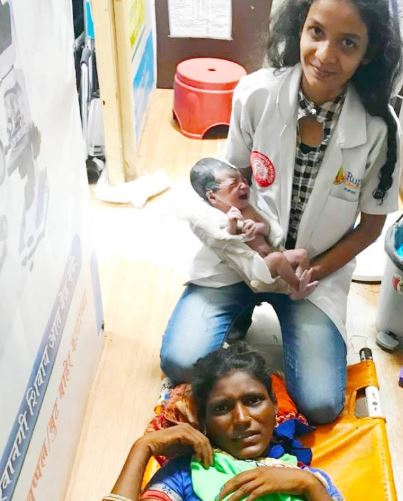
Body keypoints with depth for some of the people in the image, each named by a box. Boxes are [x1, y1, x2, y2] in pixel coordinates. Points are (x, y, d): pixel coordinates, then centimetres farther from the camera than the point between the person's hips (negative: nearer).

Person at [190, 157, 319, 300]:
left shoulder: (246, 208, 11)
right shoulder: (217, 220, -12)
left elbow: (267, 226, 14)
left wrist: (257, 226, -10)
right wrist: (231, 226, -37)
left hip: (269, 254, 9)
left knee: (302, 254, 1)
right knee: (277, 257, -31)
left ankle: (297, 288, -7)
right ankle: (296, 286, -11)